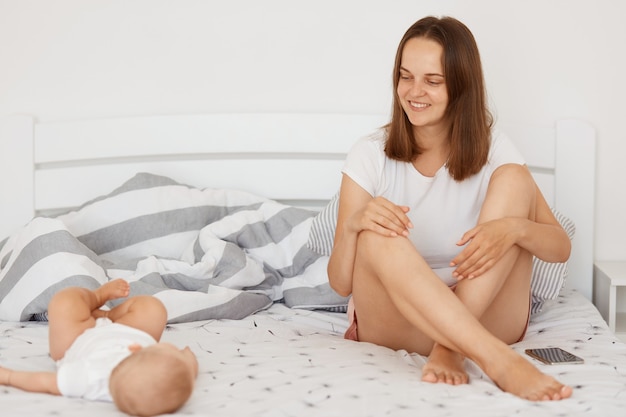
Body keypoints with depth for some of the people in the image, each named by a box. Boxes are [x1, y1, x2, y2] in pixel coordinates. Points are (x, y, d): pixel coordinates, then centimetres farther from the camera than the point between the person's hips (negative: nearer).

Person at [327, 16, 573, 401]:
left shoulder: (492, 149, -1)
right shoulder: (371, 155, -3)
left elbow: (561, 247, -6)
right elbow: (341, 284, -5)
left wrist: (515, 228, -29)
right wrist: (352, 225, -27)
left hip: (488, 316, 1)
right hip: (396, 323, 0)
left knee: (513, 178, -17)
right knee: (376, 232, -30)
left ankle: (449, 347, -27)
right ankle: (499, 361, -42)